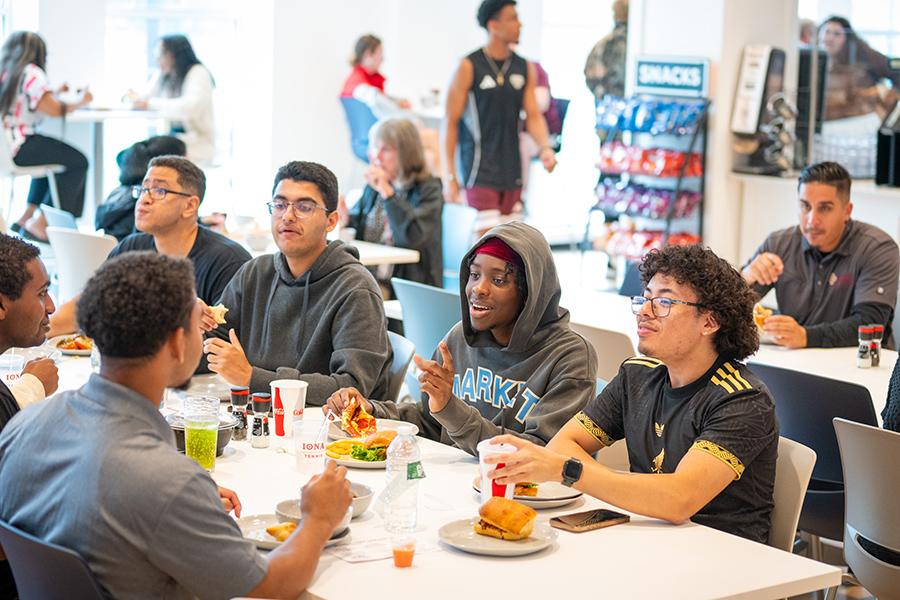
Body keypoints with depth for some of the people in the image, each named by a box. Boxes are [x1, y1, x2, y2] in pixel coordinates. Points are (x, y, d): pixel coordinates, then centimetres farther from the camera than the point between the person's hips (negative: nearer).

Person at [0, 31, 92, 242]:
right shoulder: (31, 72, -8)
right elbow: (52, 109, -17)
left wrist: (54, 94, 26)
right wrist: (80, 102, -1)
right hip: (17, 148, -9)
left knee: (52, 154, 31)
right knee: (77, 161, 1)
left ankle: (26, 218, 28)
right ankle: (39, 224, 0)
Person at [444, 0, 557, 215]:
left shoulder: (525, 69, 9)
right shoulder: (469, 67, -5)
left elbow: (533, 116, 8)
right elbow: (451, 121, -4)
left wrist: (544, 147, -14)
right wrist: (450, 176, -9)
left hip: (512, 173, 5)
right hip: (480, 173, -5)